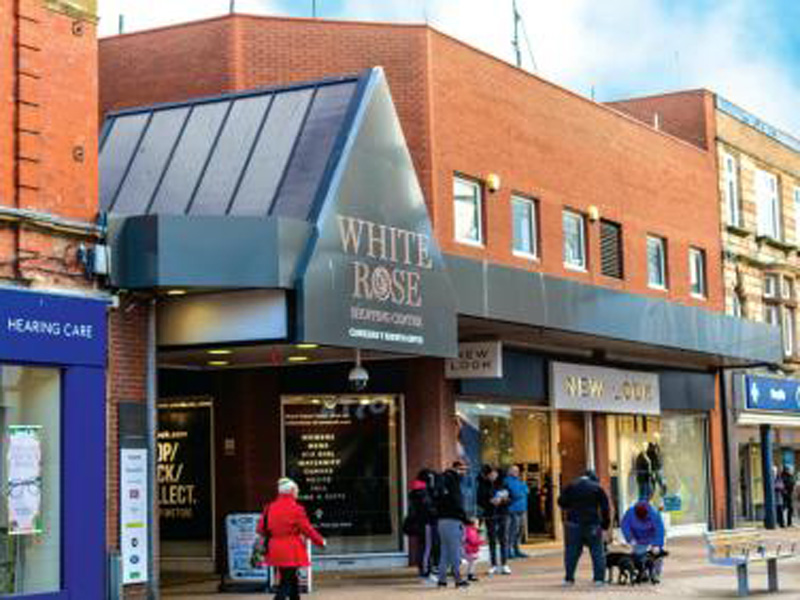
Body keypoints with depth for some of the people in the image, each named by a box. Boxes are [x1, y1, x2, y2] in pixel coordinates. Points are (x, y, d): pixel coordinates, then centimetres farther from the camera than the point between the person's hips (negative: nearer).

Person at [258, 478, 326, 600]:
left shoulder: (270, 508, 4)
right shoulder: (296, 509, -12)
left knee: (292, 580, 19)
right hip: (292, 551, -7)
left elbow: (262, 529, 7)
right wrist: (320, 541, 6)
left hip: (276, 551, 7)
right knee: (287, 582, -4)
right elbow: (307, 529, -8)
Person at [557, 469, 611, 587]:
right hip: (592, 524, -2)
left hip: (574, 523, 2)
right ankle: (599, 578, 2)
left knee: (572, 551, 8)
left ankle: (569, 578, 8)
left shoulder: (571, 487, 5)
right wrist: (605, 523, 7)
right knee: (597, 551, 6)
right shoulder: (597, 488, 1)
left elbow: (561, 502, 5)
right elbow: (605, 508, -1)